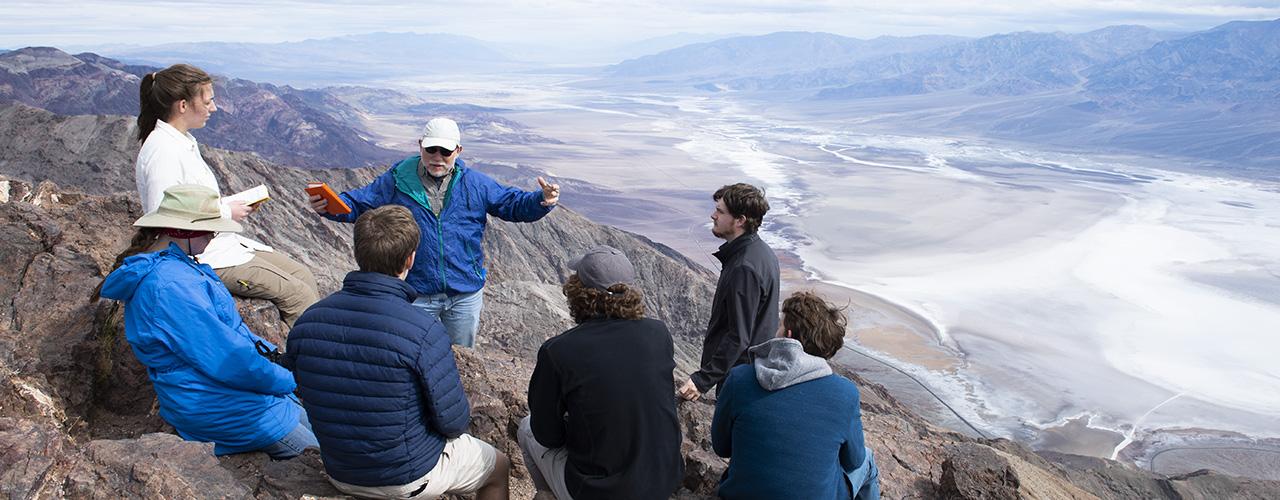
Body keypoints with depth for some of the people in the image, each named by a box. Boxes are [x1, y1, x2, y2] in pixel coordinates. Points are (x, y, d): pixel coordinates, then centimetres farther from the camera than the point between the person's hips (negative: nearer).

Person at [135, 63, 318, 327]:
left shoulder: (184, 141, 12)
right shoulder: (162, 151, -19)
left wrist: (230, 204, 5)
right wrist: (226, 212, -16)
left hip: (223, 243, 10)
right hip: (202, 259, -10)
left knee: (304, 276, 3)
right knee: (297, 294, -15)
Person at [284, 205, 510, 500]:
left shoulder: (307, 322, -13)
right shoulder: (424, 332, -30)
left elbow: (297, 389, 3)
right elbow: (453, 422, -23)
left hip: (341, 475, 6)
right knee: (499, 467, 23)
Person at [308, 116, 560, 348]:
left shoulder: (475, 184, -1)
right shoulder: (396, 180, -5)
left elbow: (514, 204, 0)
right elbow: (357, 204, -1)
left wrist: (542, 201, -20)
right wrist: (329, 206, -22)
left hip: (466, 293, 1)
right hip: (416, 294, -1)